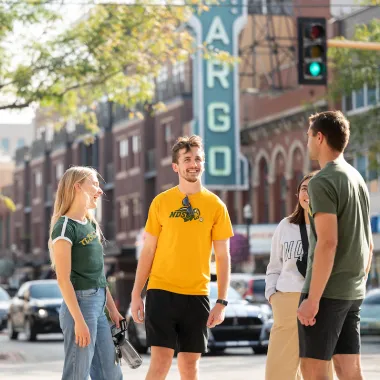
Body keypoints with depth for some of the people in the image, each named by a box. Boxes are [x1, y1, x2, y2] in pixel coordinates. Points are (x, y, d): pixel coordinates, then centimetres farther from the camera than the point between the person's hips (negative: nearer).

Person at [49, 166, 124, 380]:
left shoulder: (92, 225, 15)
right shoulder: (65, 226, -11)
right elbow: (63, 279, -16)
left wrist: (112, 308, 17)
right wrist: (79, 320, -20)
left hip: (99, 307, 9)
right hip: (80, 304, -9)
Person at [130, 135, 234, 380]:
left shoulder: (215, 205, 3)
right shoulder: (161, 202, 4)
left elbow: (223, 257, 4)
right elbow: (148, 251, 7)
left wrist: (222, 302, -3)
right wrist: (136, 294, 1)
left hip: (197, 295, 1)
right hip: (161, 292, -1)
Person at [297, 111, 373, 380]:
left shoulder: (323, 182, -12)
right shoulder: (358, 179, 14)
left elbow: (327, 243, -19)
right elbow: (368, 244, 18)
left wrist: (312, 298, -18)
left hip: (327, 292, -8)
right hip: (353, 293, 8)